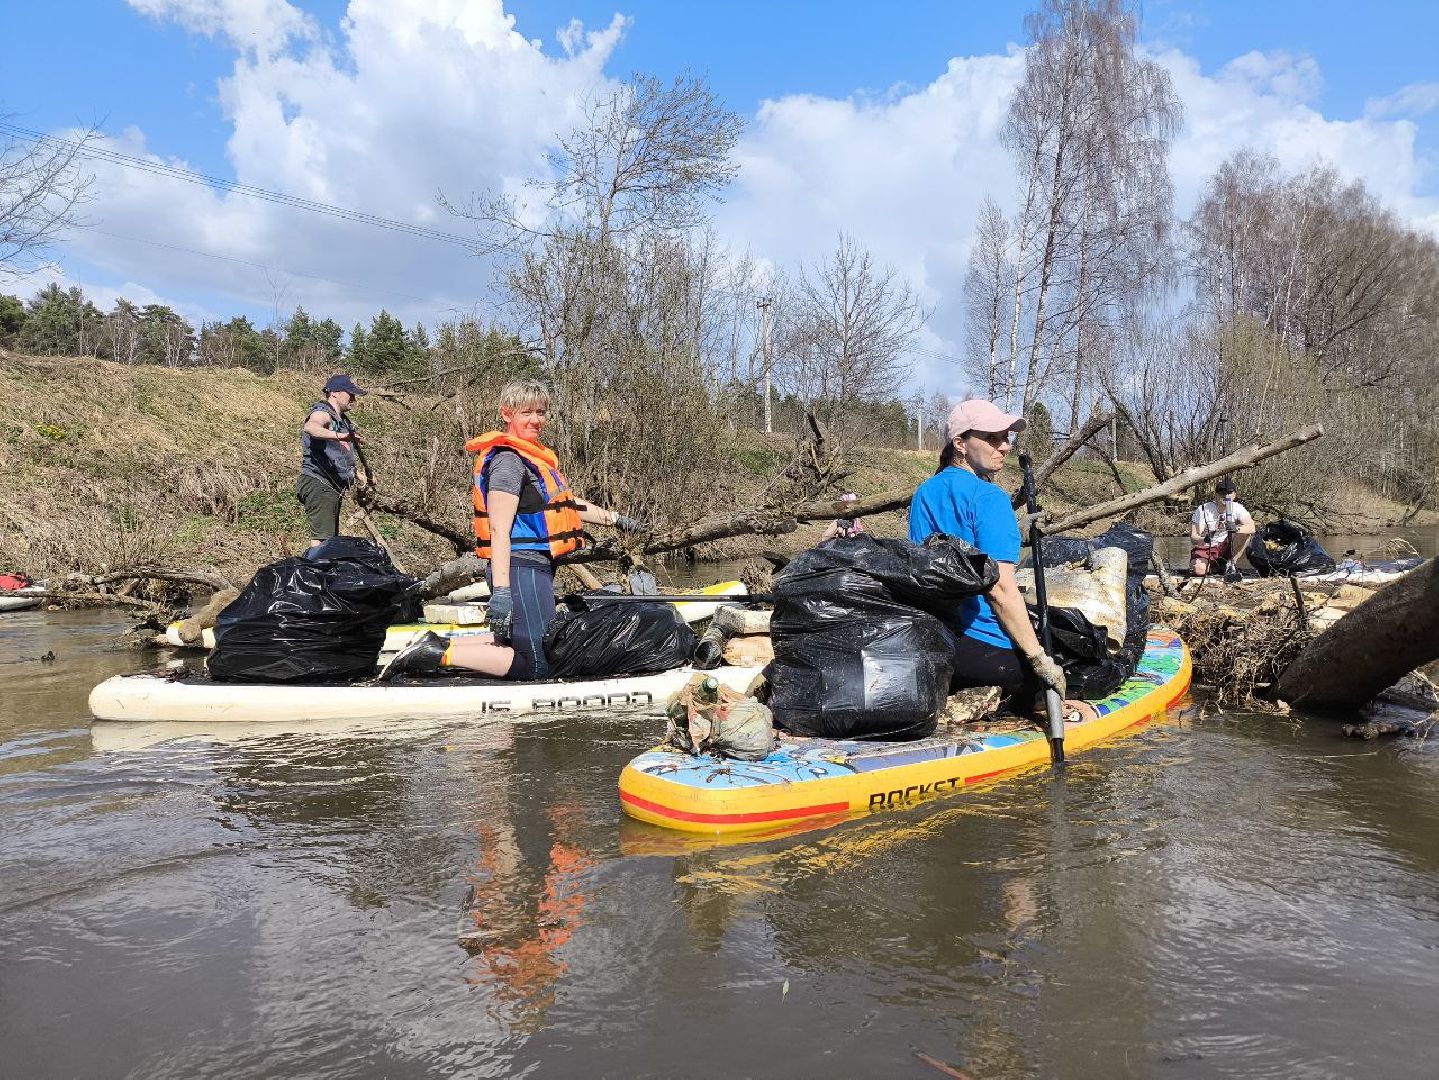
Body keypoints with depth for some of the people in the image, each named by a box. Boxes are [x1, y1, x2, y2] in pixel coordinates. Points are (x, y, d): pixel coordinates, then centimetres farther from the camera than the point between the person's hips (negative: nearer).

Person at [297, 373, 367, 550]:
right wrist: (338, 435, -54)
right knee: (321, 539, -17)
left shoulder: (343, 421, 20)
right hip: (318, 484, -10)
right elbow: (310, 427, -38)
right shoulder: (323, 413, -11)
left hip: (332, 487, 10)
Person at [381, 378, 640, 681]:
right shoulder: (509, 461, -14)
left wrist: (613, 518, 33)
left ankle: (439, 645, 14)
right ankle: (439, 654, -11)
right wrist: (501, 592, -27)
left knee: (516, 641, 23)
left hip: (534, 567, 10)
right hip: (522, 569, -10)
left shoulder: (533, 458, 18)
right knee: (536, 665, -9)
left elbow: (565, 503, 30)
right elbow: (499, 530, -21)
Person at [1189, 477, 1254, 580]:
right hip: (1205, 548, -2)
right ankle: (1211, 565, 5)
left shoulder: (1237, 508, -8)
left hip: (1226, 547, 3)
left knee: (1246, 533, -23)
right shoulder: (1203, 510, -15)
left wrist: (1236, 528, -45)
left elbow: (1251, 527, -24)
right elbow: (1193, 538, -20)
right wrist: (1205, 539, -43)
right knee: (1199, 570, -32)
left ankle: (1230, 564, -8)